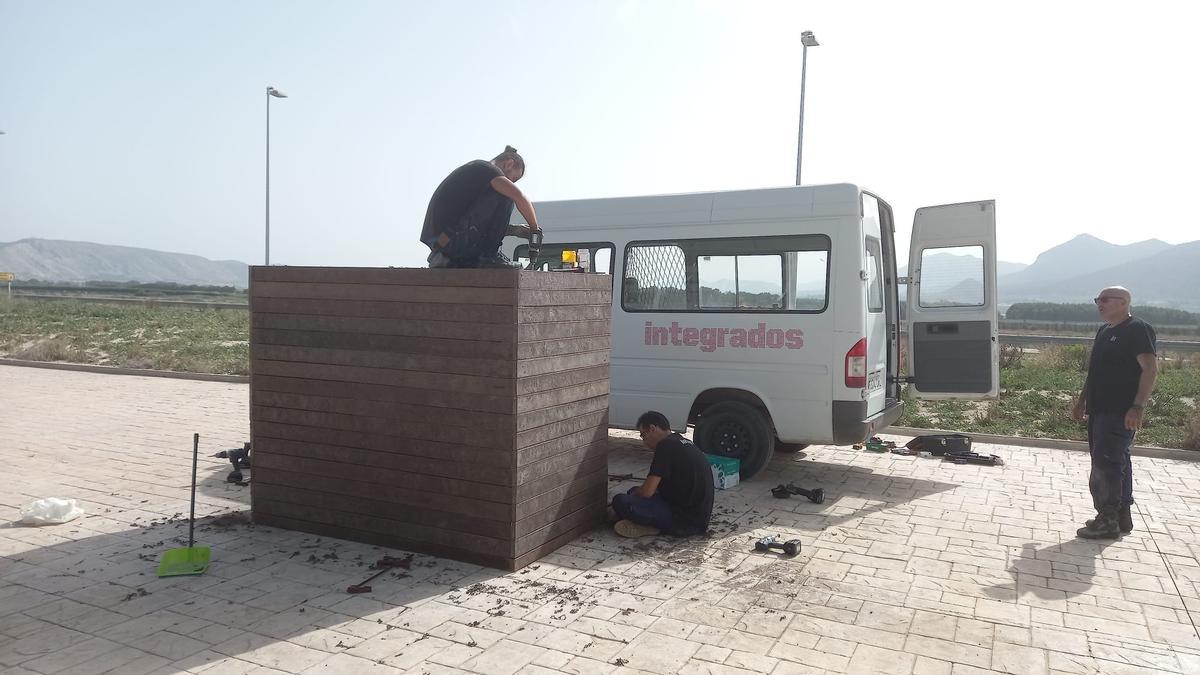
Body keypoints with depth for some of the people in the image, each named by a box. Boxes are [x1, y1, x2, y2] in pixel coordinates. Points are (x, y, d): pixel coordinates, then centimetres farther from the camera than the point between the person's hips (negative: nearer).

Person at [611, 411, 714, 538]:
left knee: (620, 501, -19)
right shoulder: (685, 443, 15)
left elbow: (647, 491, -17)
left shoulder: (666, 446, -15)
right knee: (637, 492, 24)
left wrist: (632, 493, 4)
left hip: (686, 521, -10)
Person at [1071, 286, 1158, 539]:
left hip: (1120, 412, -9)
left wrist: (1138, 407, -24)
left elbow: (1150, 369, -17)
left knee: (1106, 461, -10)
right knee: (1116, 462, 13)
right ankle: (1122, 517, 22)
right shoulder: (1104, 331, 17)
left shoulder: (1138, 329, -10)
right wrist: (1081, 400, 22)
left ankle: (1108, 520, -3)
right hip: (1100, 409, 9)